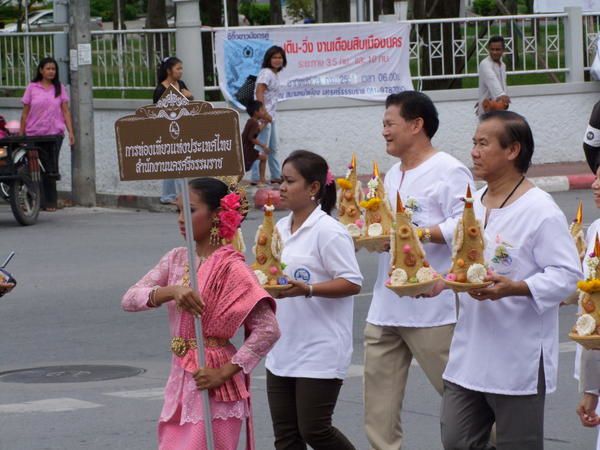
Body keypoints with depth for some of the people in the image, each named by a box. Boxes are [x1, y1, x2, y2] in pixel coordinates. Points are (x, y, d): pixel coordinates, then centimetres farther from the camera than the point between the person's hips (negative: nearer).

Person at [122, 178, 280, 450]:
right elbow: (130, 299, -3)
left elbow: (268, 329, -17)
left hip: (213, 386, -7)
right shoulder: (176, 260, 8)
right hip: (180, 379, 7)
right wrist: (171, 291, -21)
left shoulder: (230, 267, -12)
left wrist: (225, 372, -19)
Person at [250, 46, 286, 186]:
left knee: (273, 148, 16)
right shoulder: (266, 73, -12)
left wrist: (269, 114, 12)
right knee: (262, 148, -10)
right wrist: (264, 114, -26)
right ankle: (256, 178, -8)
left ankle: (276, 176, 24)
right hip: (263, 115, -10)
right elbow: (259, 93, -21)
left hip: (270, 116, 10)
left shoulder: (275, 74, 17)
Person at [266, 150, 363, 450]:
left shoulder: (328, 231, -13)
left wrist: (307, 290, -26)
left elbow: (352, 283, -16)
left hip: (319, 353, -8)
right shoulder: (281, 229, 11)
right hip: (282, 351, 8)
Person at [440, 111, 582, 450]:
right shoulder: (473, 205, 11)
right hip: (469, 356, 7)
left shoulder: (541, 210, -14)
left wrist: (514, 288, -29)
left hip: (519, 360, -7)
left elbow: (567, 275, -17)